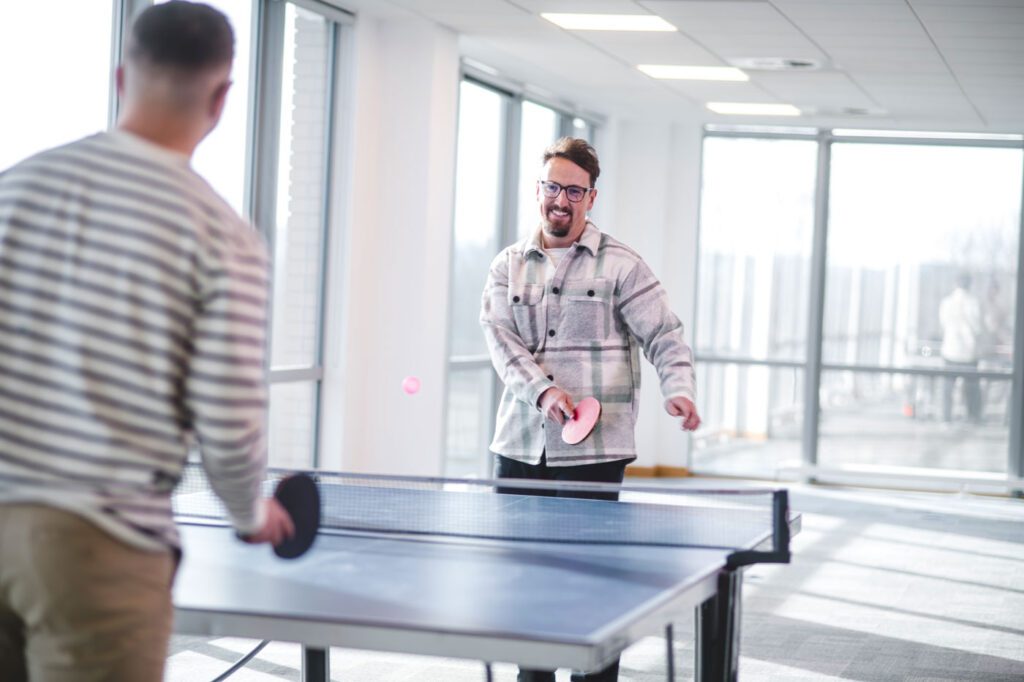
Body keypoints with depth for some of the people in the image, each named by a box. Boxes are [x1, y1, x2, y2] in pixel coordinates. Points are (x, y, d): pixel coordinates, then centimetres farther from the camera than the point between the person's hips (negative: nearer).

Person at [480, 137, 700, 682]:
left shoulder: (621, 265, 1)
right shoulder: (509, 267, 11)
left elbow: (664, 336, -2)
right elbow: (502, 340, -1)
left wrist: (678, 390, -22)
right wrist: (543, 390, -19)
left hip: (591, 451, -4)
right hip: (520, 447, 4)